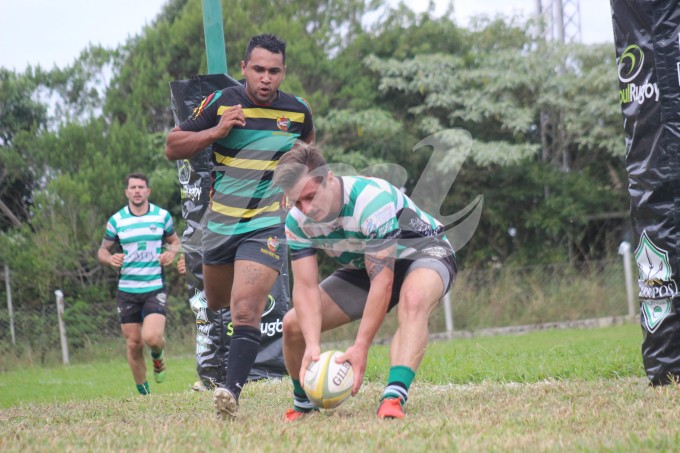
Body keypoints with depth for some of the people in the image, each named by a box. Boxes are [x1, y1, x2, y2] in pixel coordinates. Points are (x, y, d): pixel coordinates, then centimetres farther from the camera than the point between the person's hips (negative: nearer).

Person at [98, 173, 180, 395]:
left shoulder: (162, 216, 2)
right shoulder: (116, 221, 2)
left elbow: (175, 241, 16)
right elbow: (102, 250, 11)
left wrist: (171, 253, -8)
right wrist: (110, 259, -12)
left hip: (155, 288, -1)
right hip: (127, 290, 1)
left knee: (152, 337, -21)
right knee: (134, 344, 3)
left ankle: (157, 356, 17)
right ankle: (144, 394, 20)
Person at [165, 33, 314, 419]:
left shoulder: (299, 111, -3)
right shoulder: (220, 103, -5)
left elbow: (308, 148, 20)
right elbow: (173, 147, -3)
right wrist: (216, 131, -17)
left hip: (268, 225, -3)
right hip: (220, 223, 3)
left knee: (246, 310, -20)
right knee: (216, 304, 20)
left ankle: (232, 392, -23)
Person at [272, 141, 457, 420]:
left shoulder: (372, 199, -37)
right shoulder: (298, 220, -18)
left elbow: (382, 280, -36)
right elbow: (305, 286, -20)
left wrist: (361, 347, -37)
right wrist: (312, 345, -36)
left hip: (423, 252, -6)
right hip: (362, 268, 6)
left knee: (413, 300, -42)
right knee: (293, 325, -7)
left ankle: (394, 398, -52)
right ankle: (303, 402, 17)